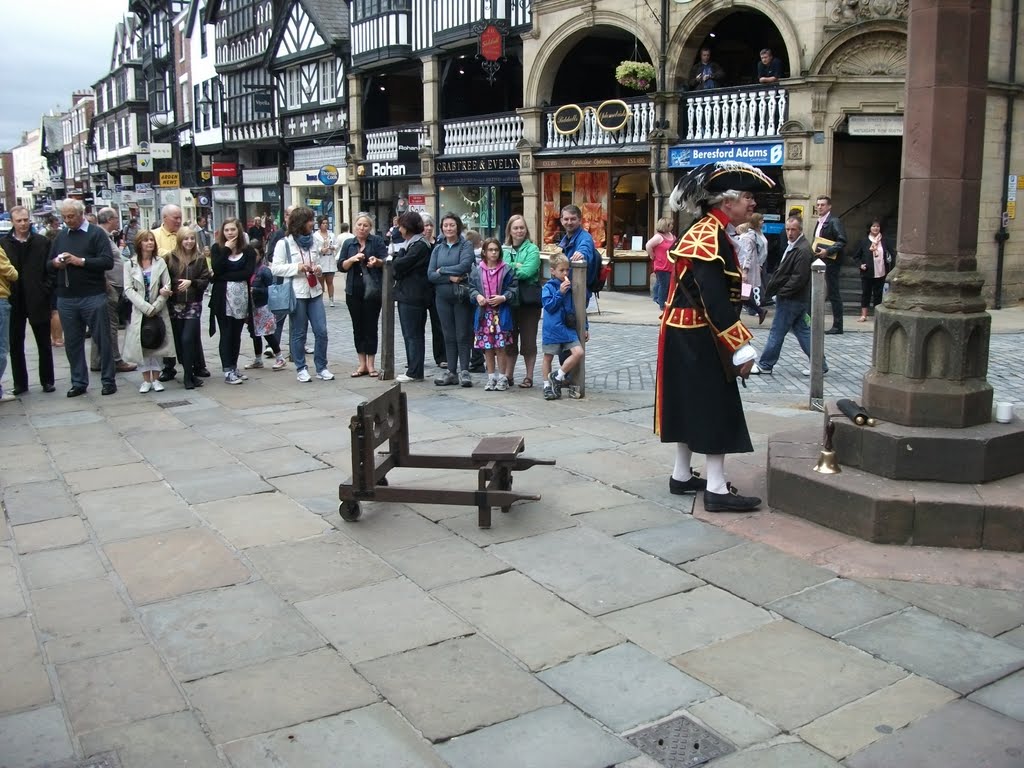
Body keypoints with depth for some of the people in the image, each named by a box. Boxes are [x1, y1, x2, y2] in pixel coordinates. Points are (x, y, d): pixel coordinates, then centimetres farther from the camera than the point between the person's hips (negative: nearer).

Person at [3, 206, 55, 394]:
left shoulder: (42, 242, 0)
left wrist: (49, 294, -8)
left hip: (37, 301, -1)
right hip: (13, 302, 1)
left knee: (44, 344, 7)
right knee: (16, 345, 8)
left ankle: (47, 380, 18)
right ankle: (20, 383, 17)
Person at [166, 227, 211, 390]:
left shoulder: (200, 259, 5)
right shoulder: (171, 258, 2)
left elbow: (206, 280, 2)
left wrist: (191, 282, -13)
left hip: (193, 304, -1)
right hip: (175, 304, 1)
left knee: (187, 339, -10)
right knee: (178, 340, 4)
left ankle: (188, 375, -3)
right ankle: (190, 373, 17)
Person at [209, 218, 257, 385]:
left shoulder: (248, 250, 4)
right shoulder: (217, 248, 3)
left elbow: (248, 272, -9)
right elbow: (216, 270, -12)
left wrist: (224, 277, -11)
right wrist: (226, 250, -11)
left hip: (241, 296, 2)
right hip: (222, 297, -2)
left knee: (236, 334, 10)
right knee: (226, 334, -1)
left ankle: (234, 368, 20)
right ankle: (227, 371, 0)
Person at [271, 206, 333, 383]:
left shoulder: (311, 241, 12)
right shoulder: (284, 243, -6)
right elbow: (275, 269, -10)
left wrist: (318, 269, 1)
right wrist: (297, 267, -19)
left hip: (314, 292, 5)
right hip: (296, 294, -5)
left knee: (321, 331, 2)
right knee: (298, 333, 5)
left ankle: (321, 368, 13)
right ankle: (301, 368, 16)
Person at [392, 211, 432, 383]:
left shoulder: (419, 246, -14)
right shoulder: (411, 244, 17)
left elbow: (398, 265, -17)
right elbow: (397, 266, 17)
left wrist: (398, 256, 0)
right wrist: (398, 260, -1)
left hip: (413, 296, -10)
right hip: (407, 294, 10)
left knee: (413, 334, -5)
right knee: (410, 334, 13)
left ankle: (414, 372, -1)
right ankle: (413, 369, 20)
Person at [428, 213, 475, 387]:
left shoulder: (465, 246, -2)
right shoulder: (438, 248, 10)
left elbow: (464, 266, -19)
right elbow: (430, 274, 1)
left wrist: (442, 270, -9)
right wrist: (450, 277, -14)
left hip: (461, 295, -4)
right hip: (442, 296, 4)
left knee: (463, 335, -1)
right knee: (448, 335, 8)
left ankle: (464, 371, 4)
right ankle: (451, 371, 13)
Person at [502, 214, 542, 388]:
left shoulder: (532, 249, -2)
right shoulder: (504, 249, 10)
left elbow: (527, 271, -16)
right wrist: (516, 266, -15)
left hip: (528, 300, -4)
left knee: (528, 340, 3)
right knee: (509, 339, 10)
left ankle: (529, 377, 12)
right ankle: (508, 375, 19)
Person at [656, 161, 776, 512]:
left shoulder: (712, 233, 14)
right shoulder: (710, 237, -18)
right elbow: (714, 300, -24)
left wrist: (738, 341, 18)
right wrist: (741, 347, -22)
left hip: (689, 337, 10)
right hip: (698, 339, -10)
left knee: (692, 405, 15)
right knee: (716, 408, -5)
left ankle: (682, 476, 25)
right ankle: (716, 490, 0)